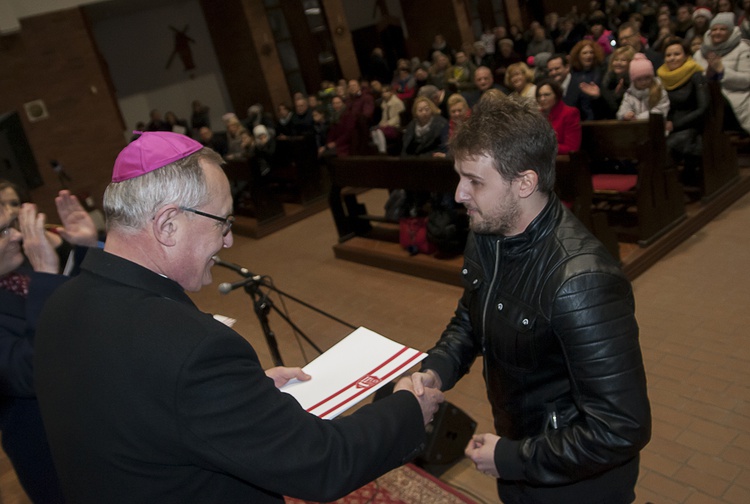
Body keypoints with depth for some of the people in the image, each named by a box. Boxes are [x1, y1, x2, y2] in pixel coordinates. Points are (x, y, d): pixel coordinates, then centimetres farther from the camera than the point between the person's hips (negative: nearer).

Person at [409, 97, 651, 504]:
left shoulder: (581, 282, -35)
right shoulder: (486, 235, -9)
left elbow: (623, 429, -32)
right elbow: (470, 316, 8)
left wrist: (512, 460, -22)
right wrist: (437, 369, -10)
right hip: (515, 442, 7)